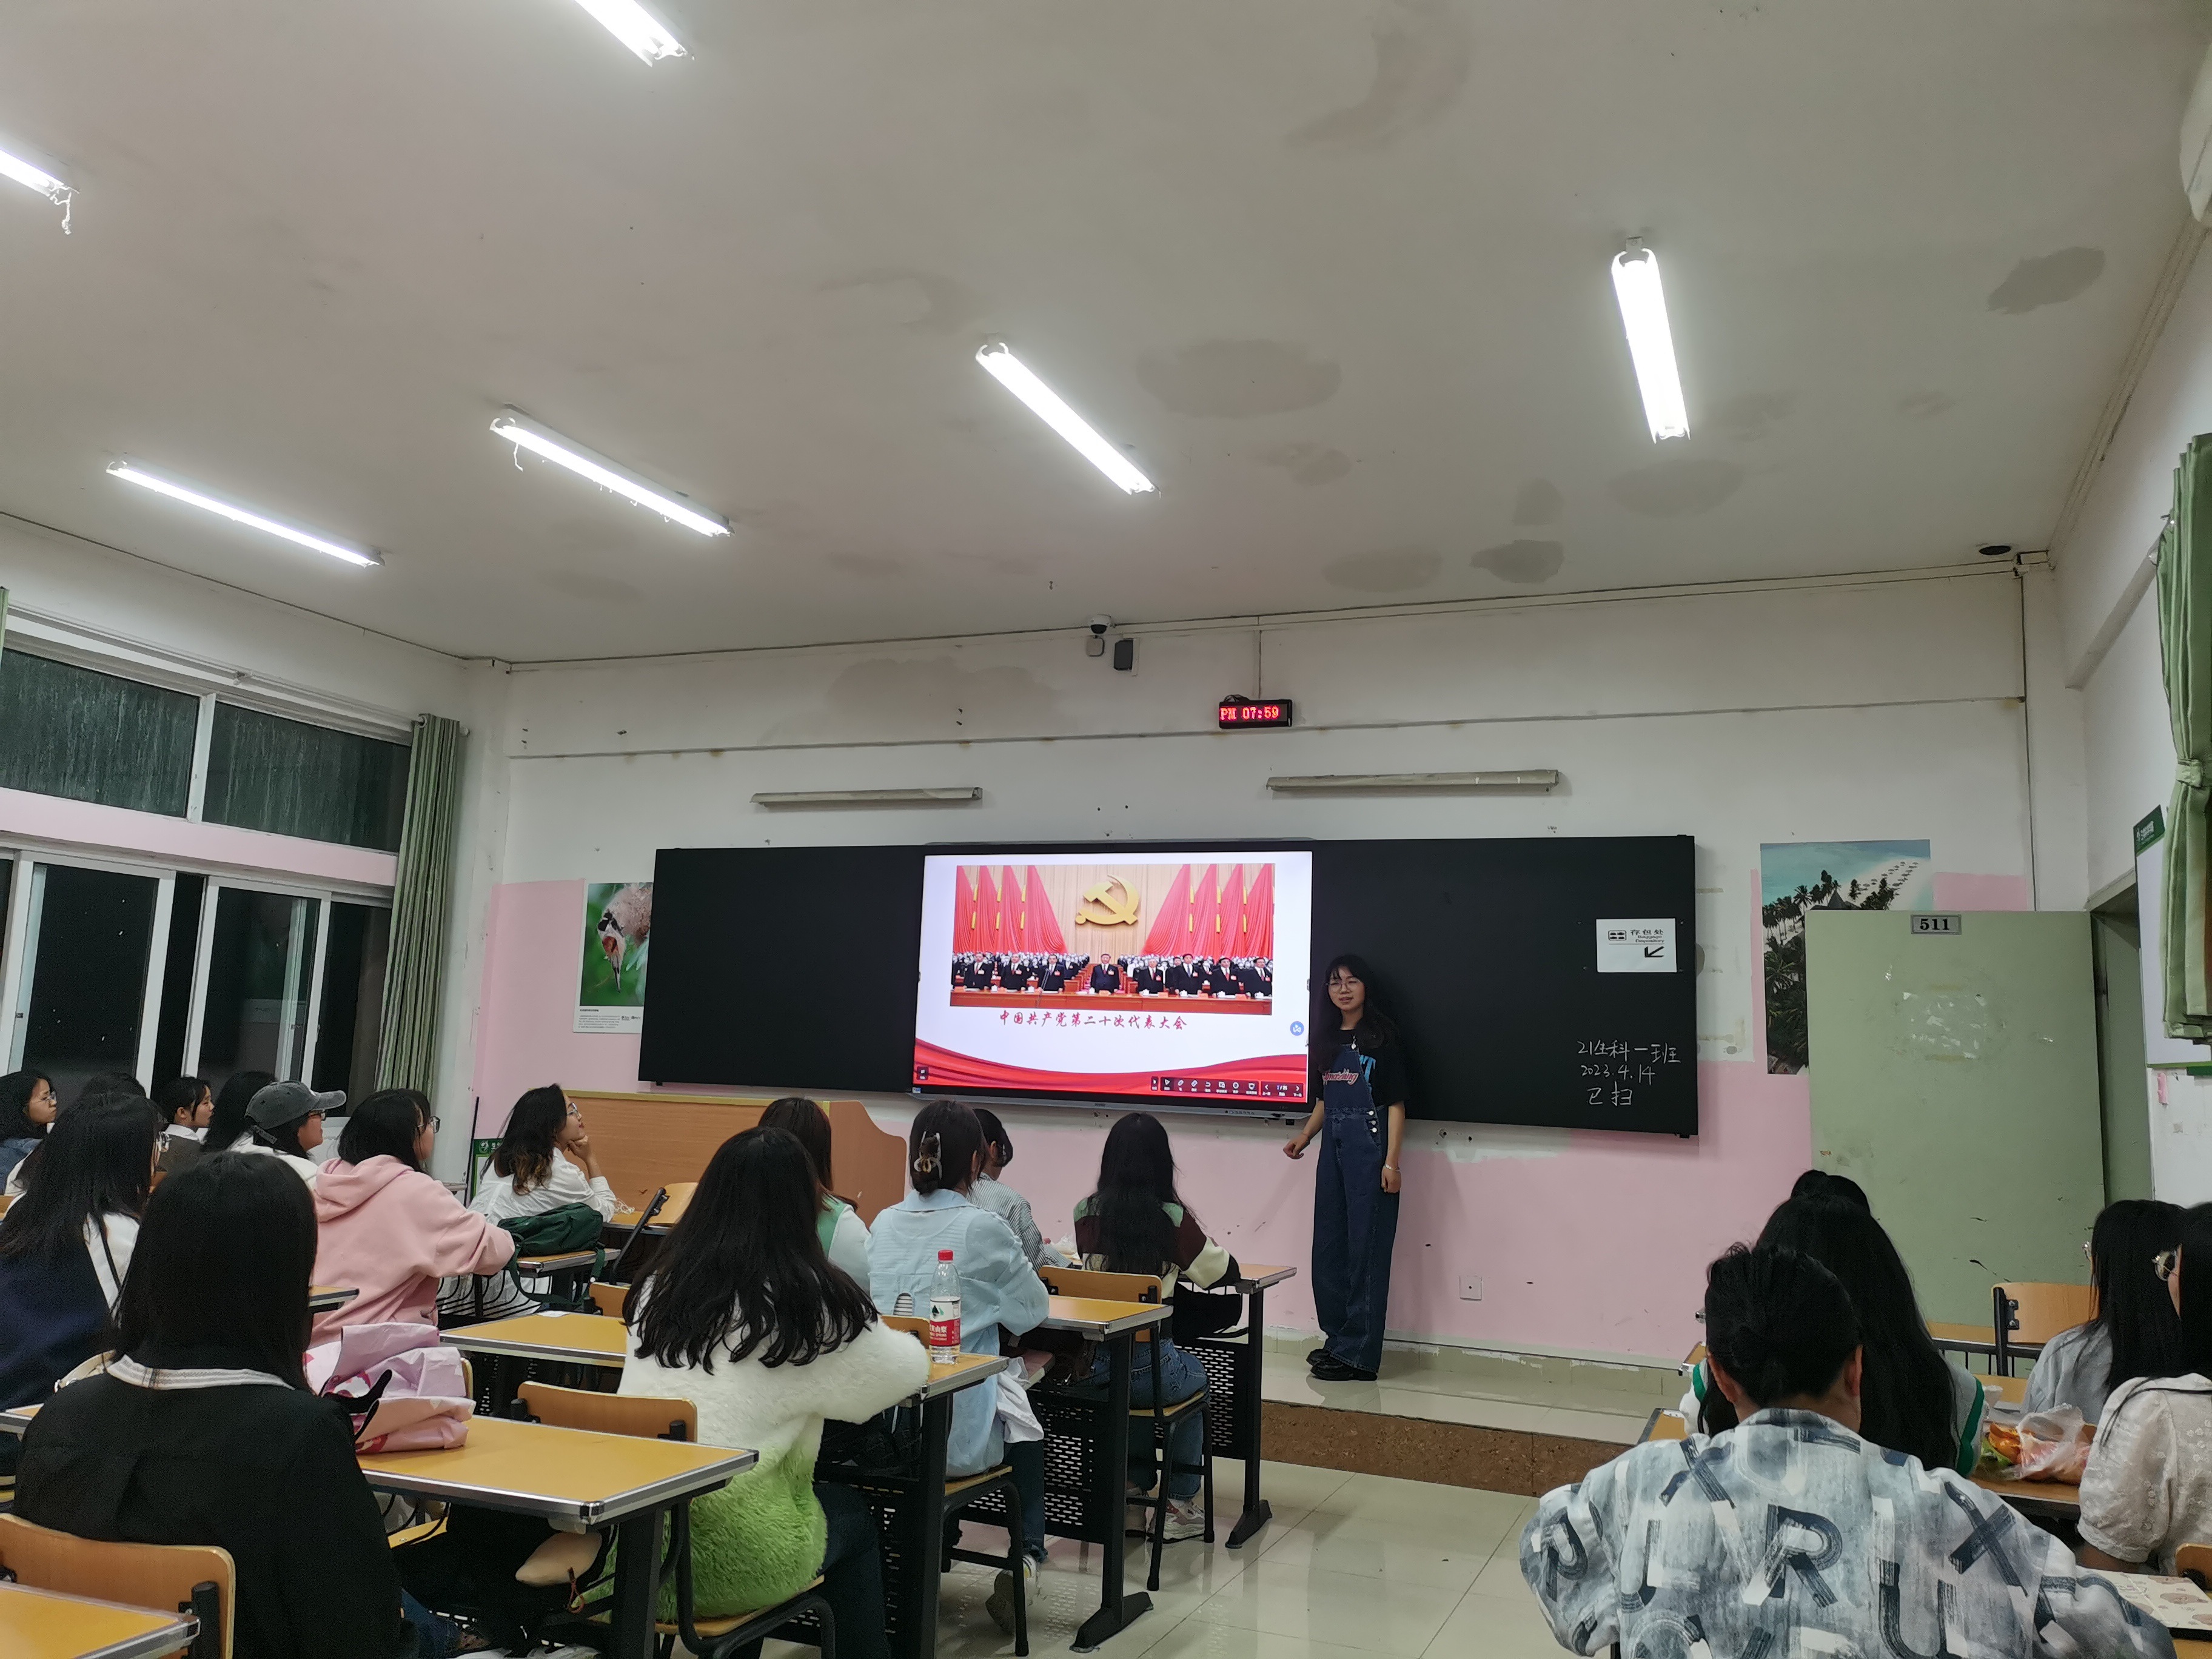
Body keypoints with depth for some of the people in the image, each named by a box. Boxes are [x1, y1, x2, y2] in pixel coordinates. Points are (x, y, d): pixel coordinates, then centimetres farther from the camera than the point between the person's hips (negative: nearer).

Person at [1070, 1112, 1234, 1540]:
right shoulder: (1171, 1219, -11)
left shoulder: (1086, 1214, -1)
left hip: (1086, 1366, 4)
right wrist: (1182, 1259, 23)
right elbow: (1223, 1271, 2)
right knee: (1196, 1377, 32)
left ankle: (1134, 1485, 39)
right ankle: (1179, 1504, 31)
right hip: (1146, 1368, -4)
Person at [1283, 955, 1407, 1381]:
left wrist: (1391, 1161, -14)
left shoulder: (1381, 1035, -6)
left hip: (1370, 1142, -7)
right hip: (1333, 1144, 7)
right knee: (1328, 1244, 11)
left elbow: (1396, 1102, -8)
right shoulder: (1326, 1039, 13)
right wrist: (1304, 1137, 8)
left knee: (1366, 1246, -5)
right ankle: (1337, 1339, 23)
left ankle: (1359, 1354, 0)